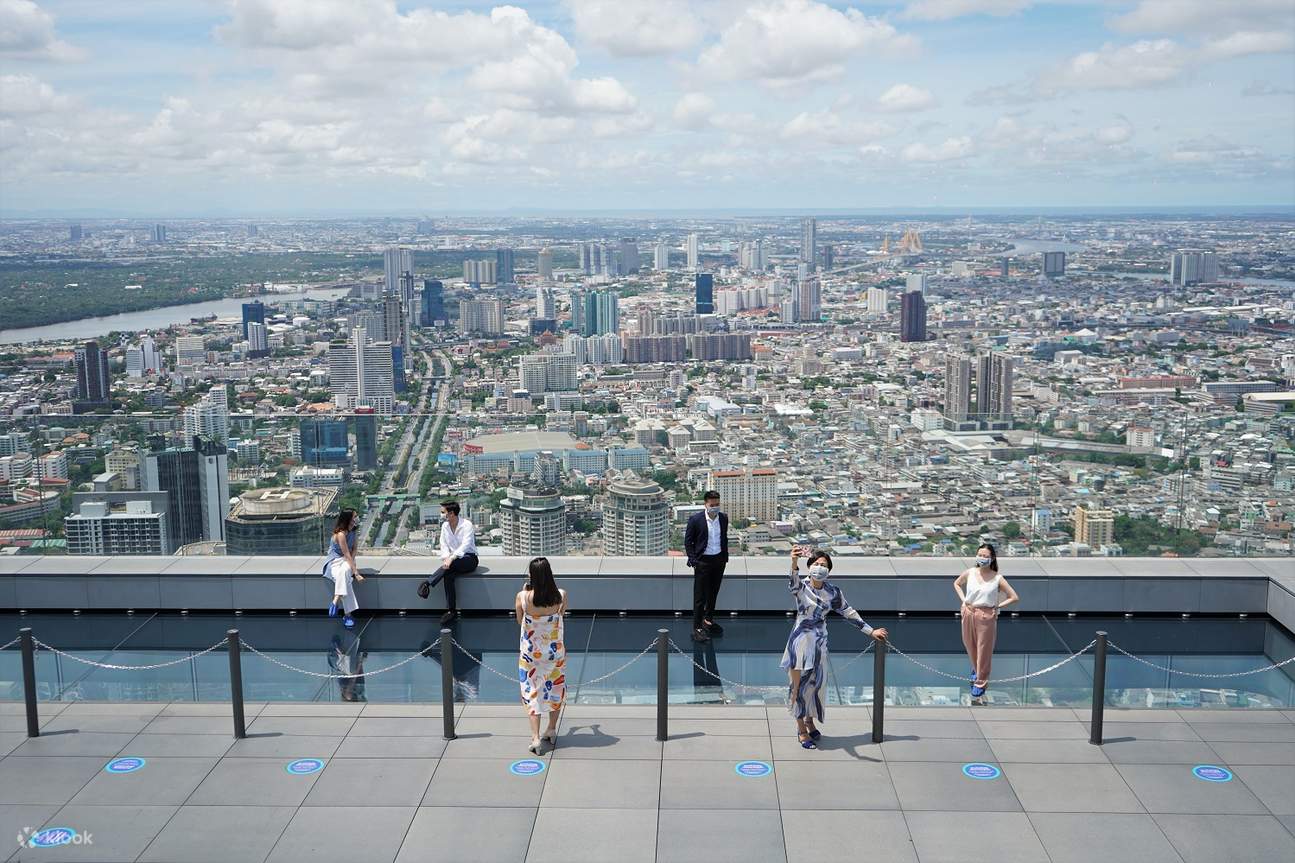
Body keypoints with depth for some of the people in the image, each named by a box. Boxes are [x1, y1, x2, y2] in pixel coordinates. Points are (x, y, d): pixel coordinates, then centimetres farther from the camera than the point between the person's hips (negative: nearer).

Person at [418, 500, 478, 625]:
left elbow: (465, 545, -24)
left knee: (452, 564, -38)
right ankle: (451, 610, -27)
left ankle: (428, 583, -36)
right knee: (448, 576, -28)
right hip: (454, 561, 5)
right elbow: (444, 545, 6)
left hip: (469, 559, -5)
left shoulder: (467, 525, -12)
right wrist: (446, 557, -15)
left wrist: (452, 558, -37)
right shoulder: (445, 526, 9)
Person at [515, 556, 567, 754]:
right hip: (555, 650, 1)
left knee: (532, 691, 9)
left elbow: (520, 621, -1)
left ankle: (535, 737, 0)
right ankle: (551, 731, 34)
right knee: (555, 688, 21)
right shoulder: (560, 595, -16)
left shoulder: (522, 597, -18)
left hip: (531, 652, -1)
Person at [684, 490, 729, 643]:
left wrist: (725, 557, 10)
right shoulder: (696, 519, -12)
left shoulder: (723, 518, 1)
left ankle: (708, 619, 35)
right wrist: (693, 560, -10)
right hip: (703, 561, -5)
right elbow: (688, 541, -6)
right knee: (700, 596, -2)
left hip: (719, 560, 5)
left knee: (713, 593, 17)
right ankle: (697, 628, 3)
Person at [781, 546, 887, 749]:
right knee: (800, 684, 1)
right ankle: (801, 729, 15)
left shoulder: (833, 592, -1)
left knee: (815, 682, 14)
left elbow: (849, 613, 9)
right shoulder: (801, 586, -14)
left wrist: (870, 631, 9)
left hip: (820, 640, 4)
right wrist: (794, 562, -61)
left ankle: (810, 721, 35)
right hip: (801, 639, -4)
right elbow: (794, 582, -39)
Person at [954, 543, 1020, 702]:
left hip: (987, 616, -3)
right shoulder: (970, 573, -2)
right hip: (968, 613, 4)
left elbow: (1014, 597, -6)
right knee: (970, 645, 19)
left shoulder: (997, 579, -10)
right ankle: (976, 669, 47)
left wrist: (997, 606, -9)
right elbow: (956, 583, 17)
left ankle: (980, 682, 15)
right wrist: (963, 600, 5)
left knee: (984, 650, 4)